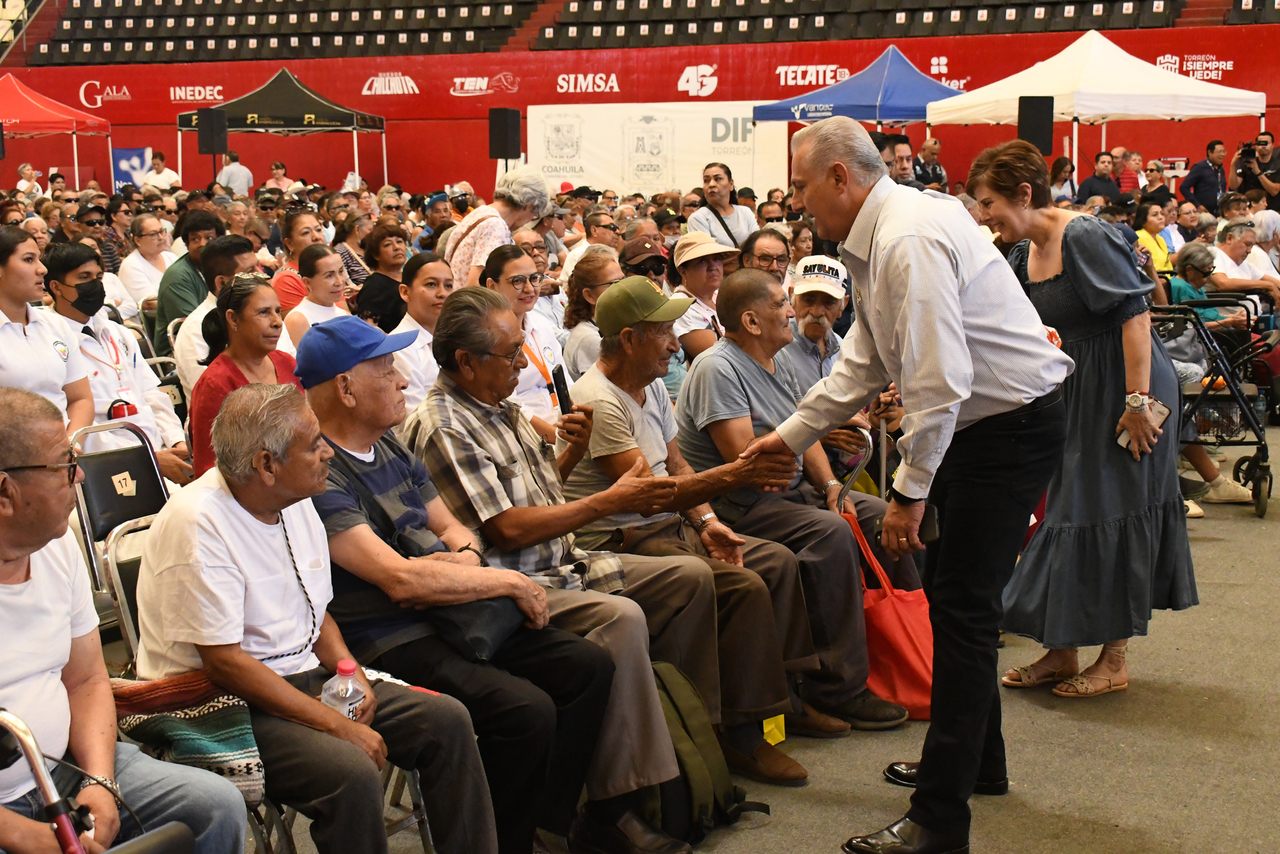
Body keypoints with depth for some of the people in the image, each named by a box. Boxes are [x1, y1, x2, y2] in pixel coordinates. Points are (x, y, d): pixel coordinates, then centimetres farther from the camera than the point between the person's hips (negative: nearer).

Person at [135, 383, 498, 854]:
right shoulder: (196, 525, -20)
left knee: (445, 719, -4)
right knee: (351, 771, -31)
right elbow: (224, 662, -23)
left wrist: (350, 672, -3)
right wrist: (337, 725, -24)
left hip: (305, 678, 9)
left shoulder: (297, 502, 7)